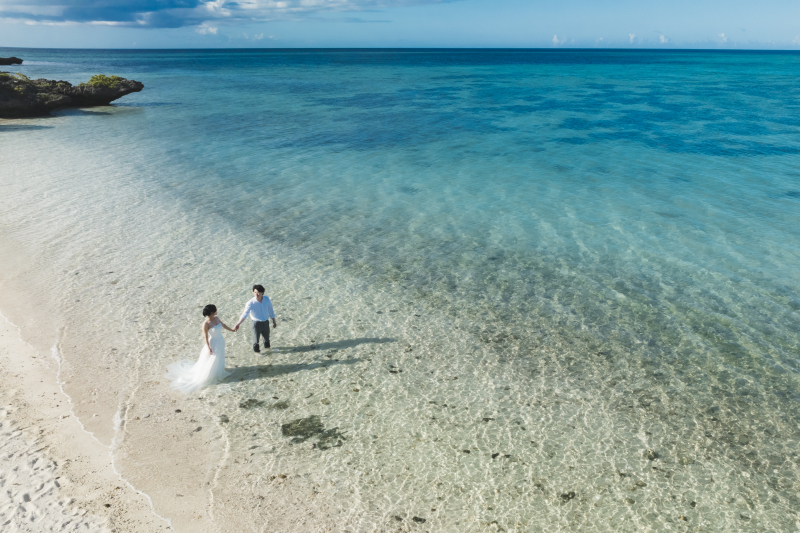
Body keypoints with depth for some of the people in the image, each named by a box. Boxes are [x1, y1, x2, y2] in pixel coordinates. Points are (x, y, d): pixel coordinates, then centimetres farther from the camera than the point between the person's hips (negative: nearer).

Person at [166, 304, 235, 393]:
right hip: (213, 343, -8)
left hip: (221, 342, 8)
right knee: (210, 361, 6)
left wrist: (232, 329, 24)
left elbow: (223, 324, 13)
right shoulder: (206, 323, -25)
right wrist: (208, 348, -20)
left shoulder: (216, 318, -5)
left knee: (219, 359, 23)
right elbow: (205, 337, -20)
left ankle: (216, 373, 43)